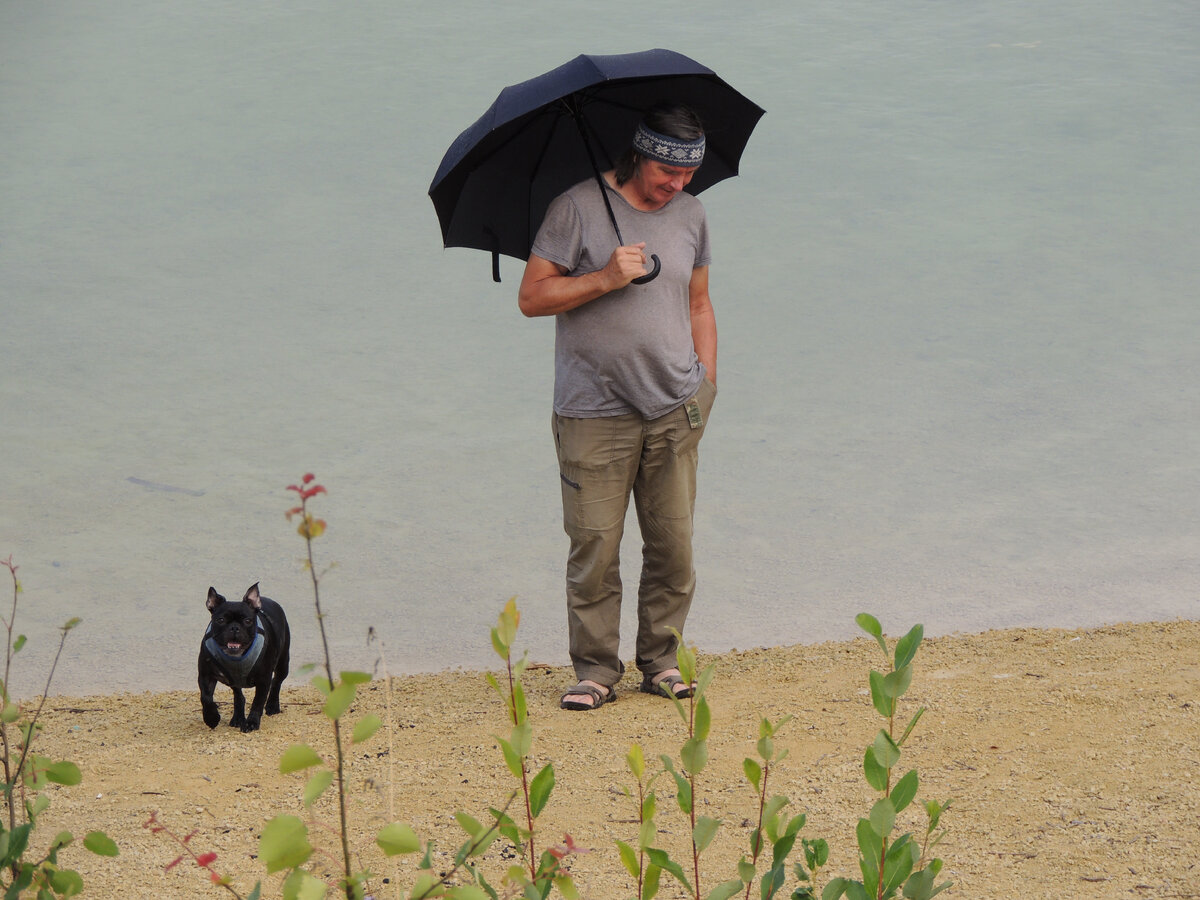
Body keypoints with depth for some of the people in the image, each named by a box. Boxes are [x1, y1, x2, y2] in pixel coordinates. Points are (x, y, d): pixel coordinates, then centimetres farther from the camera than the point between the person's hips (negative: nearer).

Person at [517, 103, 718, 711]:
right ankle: (595, 671, 7)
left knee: (673, 542, 3)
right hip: (595, 411, -4)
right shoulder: (578, 208, -5)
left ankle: (661, 662, 17)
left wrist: (707, 382, 15)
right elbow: (531, 297, -6)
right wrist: (605, 279, -17)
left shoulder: (690, 214, 12)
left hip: (676, 410, 4)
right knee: (594, 546, -4)